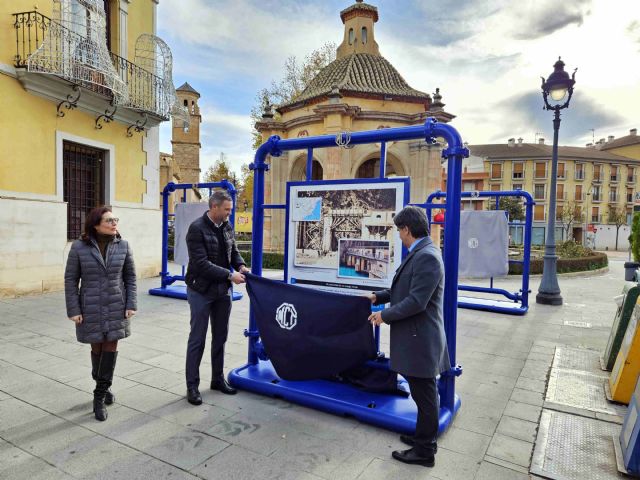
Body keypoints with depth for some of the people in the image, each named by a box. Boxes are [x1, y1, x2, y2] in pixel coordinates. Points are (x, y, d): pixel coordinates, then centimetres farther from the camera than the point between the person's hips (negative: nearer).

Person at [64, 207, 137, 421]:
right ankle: (104, 388, 32)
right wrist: (73, 310, -7)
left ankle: (99, 396, 15)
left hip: (116, 307, 1)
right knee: (97, 348, 10)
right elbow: (70, 279, -3)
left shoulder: (123, 246, -3)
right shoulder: (79, 247, -8)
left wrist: (131, 304, -3)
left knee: (111, 348, 2)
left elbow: (130, 276, 2)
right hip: (91, 309, -1)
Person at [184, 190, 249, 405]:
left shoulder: (227, 227, 4)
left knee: (220, 337, 15)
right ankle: (192, 386, 17)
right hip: (201, 290, -6)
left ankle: (218, 379, 30)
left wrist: (240, 265, -6)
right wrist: (230, 275, -23)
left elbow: (233, 251, 15)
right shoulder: (197, 229, -16)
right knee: (197, 339, 4)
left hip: (222, 290, 6)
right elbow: (201, 263, -21)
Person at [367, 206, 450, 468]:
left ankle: (425, 451, 23)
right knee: (424, 394, 22)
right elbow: (405, 288, 20)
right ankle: (424, 437, 39)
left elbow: (416, 301, -25)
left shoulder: (426, 256, -23)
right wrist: (379, 296, 19)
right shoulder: (419, 253, 8)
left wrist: (384, 315, -14)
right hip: (417, 337, 10)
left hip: (420, 338, -10)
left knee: (425, 395, 6)